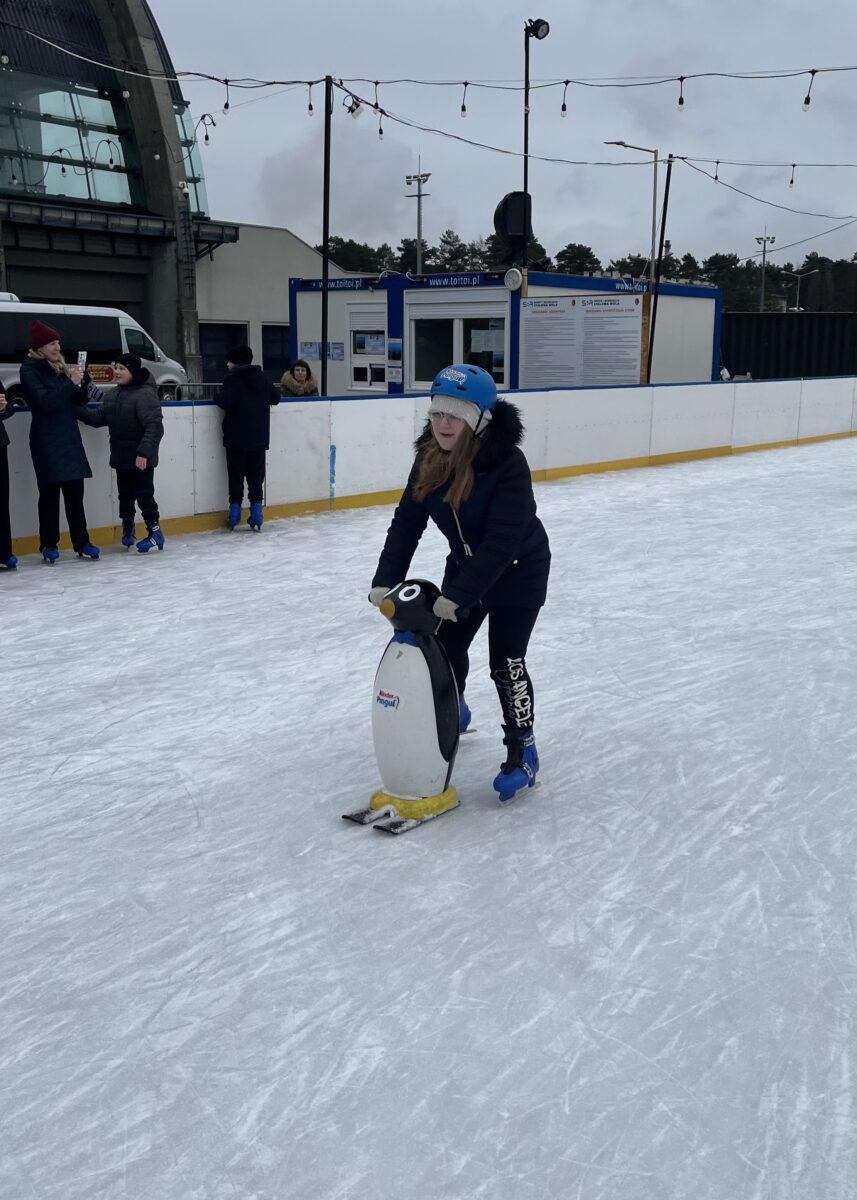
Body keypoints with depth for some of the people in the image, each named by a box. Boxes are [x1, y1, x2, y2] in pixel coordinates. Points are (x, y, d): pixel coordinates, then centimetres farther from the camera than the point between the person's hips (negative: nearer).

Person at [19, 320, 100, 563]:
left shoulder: (60, 367, 13)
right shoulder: (30, 370, -5)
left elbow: (79, 401, 13)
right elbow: (45, 401, -18)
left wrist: (83, 382, -6)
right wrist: (71, 383, -23)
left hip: (69, 438, 6)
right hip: (47, 441, -6)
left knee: (75, 492, 4)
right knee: (50, 492, -2)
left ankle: (82, 543, 6)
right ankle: (49, 545, 4)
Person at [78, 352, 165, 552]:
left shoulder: (145, 394, -18)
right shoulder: (114, 396, 10)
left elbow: (154, 426, -25)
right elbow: (99, 417, 9)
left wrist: (144, 451, -30)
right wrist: (78, 410, -5)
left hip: (141, 459, -8)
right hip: (121, 457, 8)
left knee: (144, 495, 1)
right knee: (125, 496, 17)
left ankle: (154, 531, 13)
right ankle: (127, 529, 32)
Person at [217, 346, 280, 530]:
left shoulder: (233, 379, -9)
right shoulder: (261, 378, 8)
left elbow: (226, 402, -21)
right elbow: (275, 397, 12)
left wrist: (219, 398, -1)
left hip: (237, 437, -4)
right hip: (259, 437, 4)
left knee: (236, 475, 4)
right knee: (256, 475, 7)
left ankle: (234, 514, 3)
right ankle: (256, 516, 2)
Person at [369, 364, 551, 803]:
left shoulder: (508, 465, -32)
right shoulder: (430, 457, -12)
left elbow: (501, 542, -35)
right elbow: (407, 521, -9)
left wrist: (456, 595, -39)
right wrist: (386, 580, -19)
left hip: (517, 570, -6)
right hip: (465, 565, 6)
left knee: (506, 662, -7)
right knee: (445, 648, 12)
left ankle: (522, 750, 11)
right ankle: (452, 711, 42)